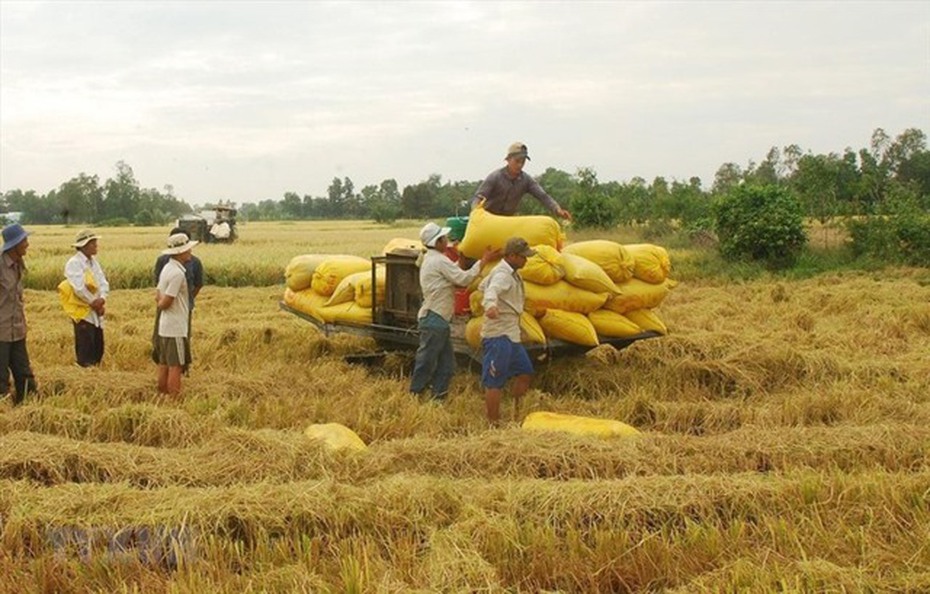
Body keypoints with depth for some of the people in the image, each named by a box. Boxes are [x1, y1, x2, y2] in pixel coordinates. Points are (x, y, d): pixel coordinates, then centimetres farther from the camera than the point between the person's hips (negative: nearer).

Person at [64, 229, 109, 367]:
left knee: (98, 349, 11)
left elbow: (104, 283, 7)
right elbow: (79, 287, -20)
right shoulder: (73, 263, -11)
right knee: (85, 352, -5)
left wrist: (101, 299, -12)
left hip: (96, 313, 8)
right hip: (82, 313, -8)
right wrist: (94, 302, -13)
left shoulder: (94, 262, 14)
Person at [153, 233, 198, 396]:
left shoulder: (167, 269, 11)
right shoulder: (178, 273, -20)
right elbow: (165, 302, -19)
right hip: (176, 328, -9)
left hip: (165, 327, 9)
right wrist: (161, 303, 0)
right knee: (176, 367, -5)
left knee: (164, 365, 13)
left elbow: (158, 297, 14)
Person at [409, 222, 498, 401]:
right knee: (426, 362, -4)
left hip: (438, 320, 10)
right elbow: (463, 279, -17)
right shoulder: (439, 261, -14)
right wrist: (483, 261, -11)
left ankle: (439, 397, 15)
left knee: (446, 364, 12)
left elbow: (454, 278, 18)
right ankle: (414, 396, 3)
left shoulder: (431, 260, 18)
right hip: (434, 320, -10)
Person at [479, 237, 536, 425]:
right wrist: (491, 305, -61)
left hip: (510, 335, 11)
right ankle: (493, 424, -3)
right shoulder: (502, 274, -16)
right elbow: (491, 290, -38)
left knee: (525, 371, 16)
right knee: (495, 382, -6)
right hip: (498, 335, -11)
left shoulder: (510, 274, 16)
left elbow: (483, 285, 32)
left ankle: (515, 414, 31)